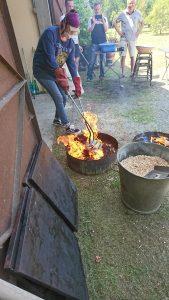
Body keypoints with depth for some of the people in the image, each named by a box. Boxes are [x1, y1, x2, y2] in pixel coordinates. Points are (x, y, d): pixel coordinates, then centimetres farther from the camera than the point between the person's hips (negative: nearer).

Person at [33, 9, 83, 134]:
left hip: (56, 71, 7)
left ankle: (57, 119, 29)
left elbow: (71, 63, -2)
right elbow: (50, 58, -26)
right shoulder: (50, 33, -20)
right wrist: (62, 78, -26)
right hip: (42, 71, -7)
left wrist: (77, 84, -9)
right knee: (58, 98, -12)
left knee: (64, 97, 5)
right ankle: (67, 126, -1)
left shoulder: (70, 42, 0)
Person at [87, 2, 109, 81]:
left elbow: (106, 30, 2)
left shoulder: (104, 18, 10)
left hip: (103, 42, 2)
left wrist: (103, 21, -12)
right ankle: (89, 75, -4)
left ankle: (102, 74, 11)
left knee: (102, 59, 2)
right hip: (94, 42, -1)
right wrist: (94, 23, -14)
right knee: (92, 60, -8)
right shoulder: (91, 19, 7)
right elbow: (89, 30, 0)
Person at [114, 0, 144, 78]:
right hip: (123, 38, -1)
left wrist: (138, 32, 5)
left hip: (133, 39, 1)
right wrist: (119, 32, 2)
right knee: (123, 56, -3)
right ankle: (122, 73, 3)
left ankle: (132, 72, 10)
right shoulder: (123, 14, 2)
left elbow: (142, 23, 17)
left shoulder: (138, 13, 5)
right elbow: (114, 23, 10)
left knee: (132, 56, 2)